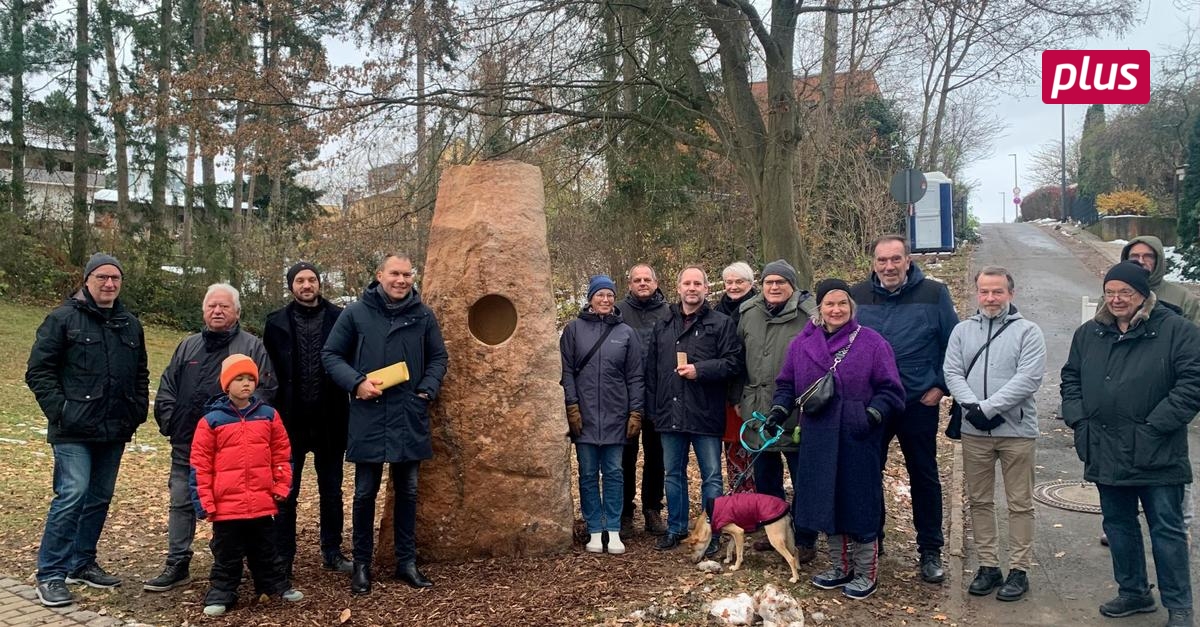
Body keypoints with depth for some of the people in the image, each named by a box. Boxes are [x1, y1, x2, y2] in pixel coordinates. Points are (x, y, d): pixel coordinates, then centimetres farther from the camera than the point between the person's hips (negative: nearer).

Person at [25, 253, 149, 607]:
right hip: (74, 431, -6)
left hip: (114, 432, 6)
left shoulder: (131, 325, 12)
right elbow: (39, 371, -6)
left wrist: (138, 410, 8)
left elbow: (141, 375, 21)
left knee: (100, 498, 12)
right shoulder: (63, 318, -4)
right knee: (72, 495, -12)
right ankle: (50, 575, -3)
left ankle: (82, 564, 26)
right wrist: (59, 410, -13)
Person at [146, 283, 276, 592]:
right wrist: (170, 422, 2)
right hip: (186, 445, 4)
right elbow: (166, 389, 14)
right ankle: (177, 565, 19)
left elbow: (265, 391, -7)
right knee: (181, 504, 9)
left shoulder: (253, 347, 0)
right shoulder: (187, 346, 14)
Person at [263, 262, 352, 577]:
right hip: (290, 420, 0)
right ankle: (283, 557, 16)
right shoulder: (277, 323, 1)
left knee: (332, 491, 11)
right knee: (286, 493, 6)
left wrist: (347, 408, -5)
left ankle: (332, 551, 24)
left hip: (330, 420, 0)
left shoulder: (338, 318, -1)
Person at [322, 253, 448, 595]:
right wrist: (356, 382, -13)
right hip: (368, 417, -2)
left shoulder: (423, 316, 4)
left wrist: (427, 390, -4)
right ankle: (361, 563, 19)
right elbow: (330, 355, 1)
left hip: (410, 419, 2)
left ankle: (407, 561, 23)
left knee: (407, 491, 11)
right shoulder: (356, 313, -3)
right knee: (365, 492, 6)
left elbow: (438, 358, 11)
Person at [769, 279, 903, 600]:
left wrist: (873, 414, -19)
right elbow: (787, 384, 14)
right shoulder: (802, 344, 6)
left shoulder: (871, 342, -4)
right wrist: (779, 409, -2)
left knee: (858, 504, 3)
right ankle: (840, 568, 28)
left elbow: (889, 390, -5)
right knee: (826, 503, 11)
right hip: (818, 440, 4)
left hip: (857, 440, -4)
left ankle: (866, 574, 19)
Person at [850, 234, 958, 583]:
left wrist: (940, 387, -4)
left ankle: (930, 551, 20)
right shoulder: (856, 297, 0)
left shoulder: (934, 294, -4)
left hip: (919, 405, -1)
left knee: (924, 478, 8)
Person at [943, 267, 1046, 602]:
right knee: (979, 501, 10)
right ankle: (988, 566, 21)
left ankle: (1019, 570, 13)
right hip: (974, 432, 3)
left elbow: (1028, 378, -14)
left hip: (1016, 430, -3)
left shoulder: (1028, 331, -3)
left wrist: (988, 408, -19)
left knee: (1019, 503, 3)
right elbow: (952, 373, 1)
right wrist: (973, 407, -16)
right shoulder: (962, 331, 8)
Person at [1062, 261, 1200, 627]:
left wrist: (1158, 425, -16)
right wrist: (1077, 418, 2)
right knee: (1118, 525, 15)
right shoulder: (1088, 334, 10)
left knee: (1167, 529, 3)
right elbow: (1071, 378, 16)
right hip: (1107, 454, 5)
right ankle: (1133, 592, 31)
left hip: (1157, 455, -5)